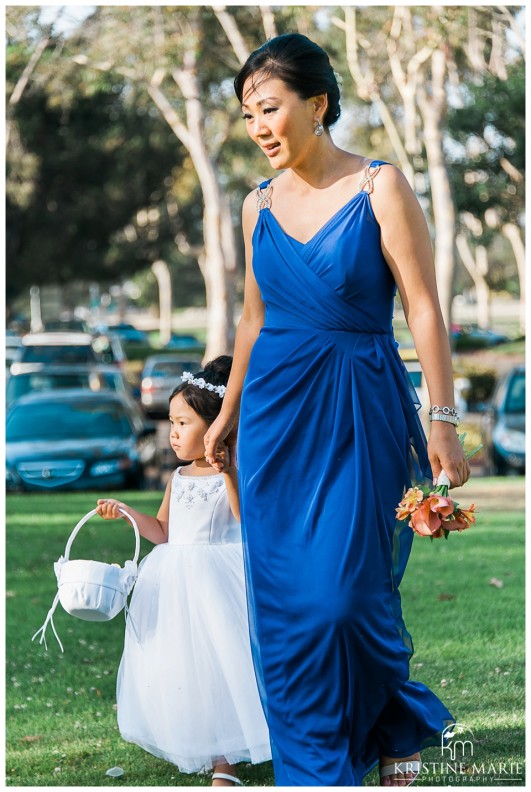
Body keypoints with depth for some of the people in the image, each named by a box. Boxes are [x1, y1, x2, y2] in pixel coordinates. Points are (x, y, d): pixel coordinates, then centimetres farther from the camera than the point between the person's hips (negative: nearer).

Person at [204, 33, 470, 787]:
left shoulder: (380, 187, -8)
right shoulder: (260, 204, 7)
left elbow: (423, 307, -10)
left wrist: (444, 421, -15)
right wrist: (229, 411, 23)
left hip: (359, 412, -5)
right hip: (276, 411, 5)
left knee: (348, 594, -5)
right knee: (283, 599, 3)